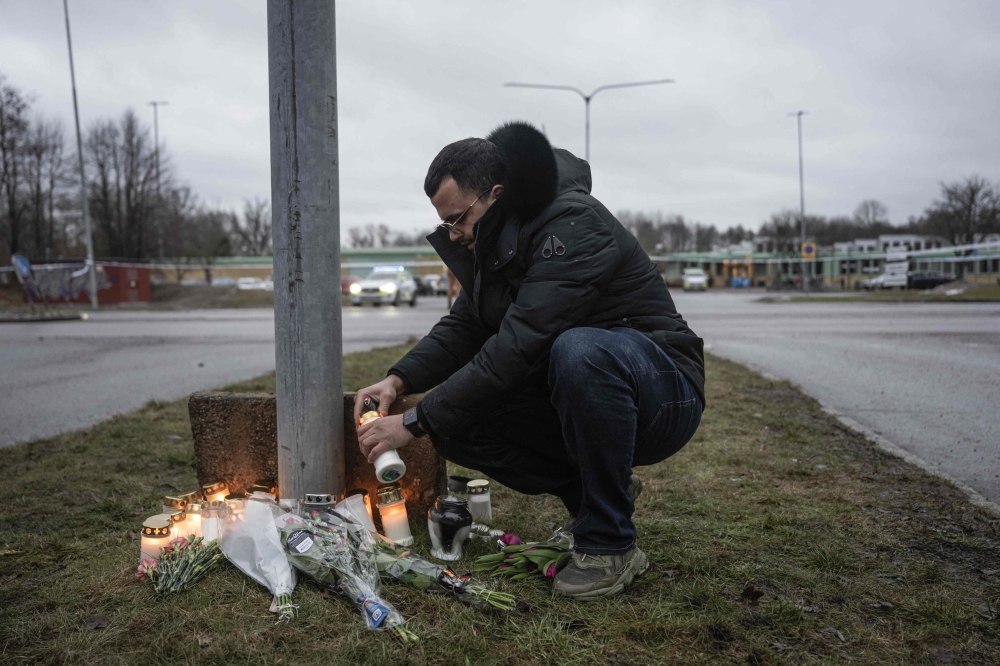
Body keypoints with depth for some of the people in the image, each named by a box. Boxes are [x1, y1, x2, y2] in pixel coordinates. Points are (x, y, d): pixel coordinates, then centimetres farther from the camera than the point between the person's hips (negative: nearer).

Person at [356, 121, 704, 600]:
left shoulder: (573, 225, -23)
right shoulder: (498, 243, 6)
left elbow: (517, 349, -31)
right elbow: (462, 327, 10)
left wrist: (416, 422, -28)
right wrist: (400, 380, -9)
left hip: (663, 391, -8)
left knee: (578, 352, -40)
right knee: (454, 420, -9)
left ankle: (610, 544, -20)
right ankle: (593, 491, 7)